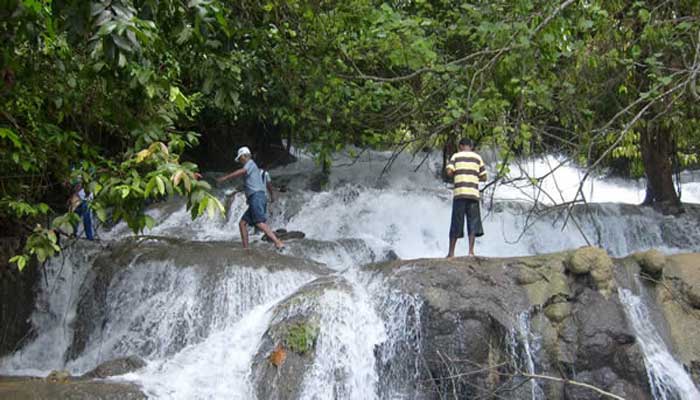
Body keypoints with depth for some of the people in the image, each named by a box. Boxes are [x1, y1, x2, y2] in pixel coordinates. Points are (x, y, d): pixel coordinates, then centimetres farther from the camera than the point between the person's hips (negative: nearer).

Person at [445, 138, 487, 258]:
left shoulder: (456, 156, 7)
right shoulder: (477, 158, 11)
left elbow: (449, 172, -6)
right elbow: (484, 177, 10)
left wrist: (458, 174, 15)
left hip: (459, 193, 0)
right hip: (473, 194, 0)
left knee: (456, 223, 4)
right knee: (473, 222, 2)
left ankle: (451, 252, 7)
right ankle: (471, 251, -8)